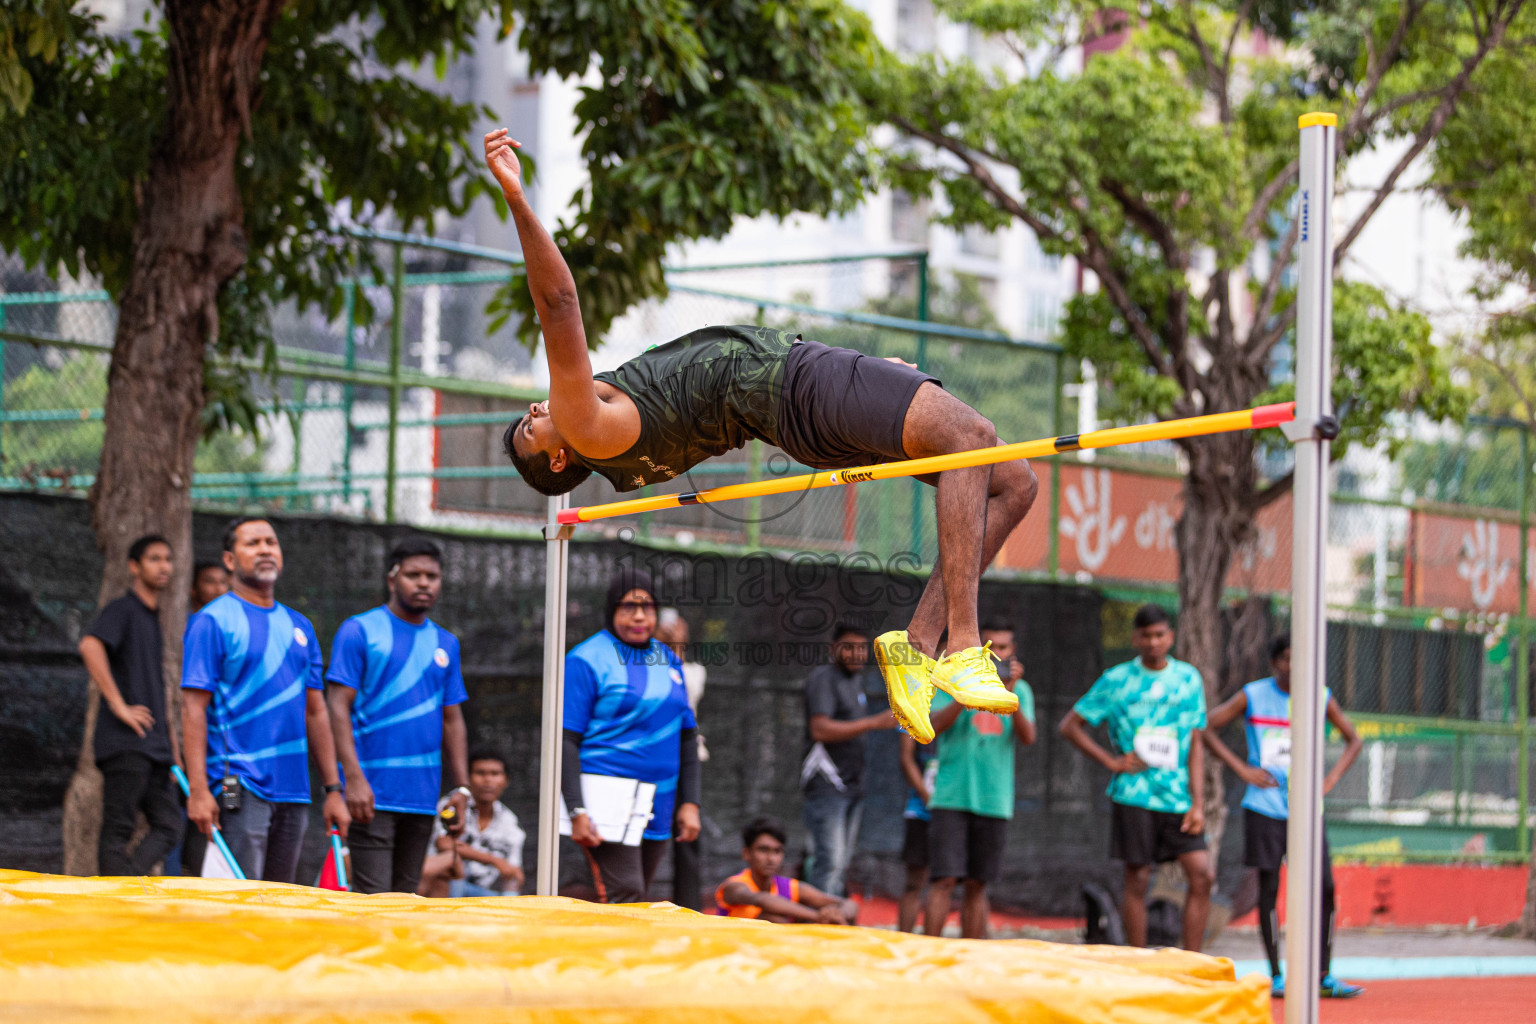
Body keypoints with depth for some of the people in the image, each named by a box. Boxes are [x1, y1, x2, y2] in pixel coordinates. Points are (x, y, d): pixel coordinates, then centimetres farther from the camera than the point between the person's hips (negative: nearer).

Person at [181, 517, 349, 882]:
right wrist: (198, 790, -17)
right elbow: (193, 708, -8)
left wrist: (333, 789, 12)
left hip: (293, 793, 6)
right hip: (239, 790, -6)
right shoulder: (212, 621, -3)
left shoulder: (299, 626, 16)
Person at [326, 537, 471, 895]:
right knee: (374, 901, -11)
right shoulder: (359, 631, -1)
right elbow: (339, 707, -7)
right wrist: (353, 777, -16)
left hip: (423, 796, 5)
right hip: (373, 793, -5)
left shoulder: (445, 644, 15)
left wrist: (461, 787, 9)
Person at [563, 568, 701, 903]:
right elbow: (566, 740, -8)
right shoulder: (587, 659, -3)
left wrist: (690, 802, 11)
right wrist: (576, 811, -16)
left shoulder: (668, 660, 16)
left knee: (639, 900, 5)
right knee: (624, 899, -15)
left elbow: (687, 737, 20)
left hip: (658, 810, 6)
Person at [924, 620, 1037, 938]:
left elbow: (1028, 737, -4)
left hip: (995, 801, 3)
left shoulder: (1020, 690, 10)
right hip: (952, 797, -3)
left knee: (977, 885, 7)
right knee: (945, 880, -11)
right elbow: (936, 726, -9)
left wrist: (1011, 693, -16)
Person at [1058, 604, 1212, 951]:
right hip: (1134, 795, -2)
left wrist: (1198, 803, 2)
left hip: (1178, 797, 2)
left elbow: (1195, 745, 9)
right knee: (1137, 880, -1)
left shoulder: (1188, 679, 9)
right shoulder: (1117, 680, 1)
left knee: (1202, 876, -7)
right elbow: (1070, 725, 6)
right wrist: (1111, 761, -4)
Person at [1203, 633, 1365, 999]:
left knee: (1324, 887, -5)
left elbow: (1354, 740, 17)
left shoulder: (1321, 698, 6)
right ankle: (1276, 977, 5)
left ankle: (1325, 976, 2)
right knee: (1269, 888, -2)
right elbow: (1206, 728, -1)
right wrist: (1242, 769, -8)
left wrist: (1332, 778, 2)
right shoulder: (1252, 697, -1)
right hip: (1265, 807, -2)